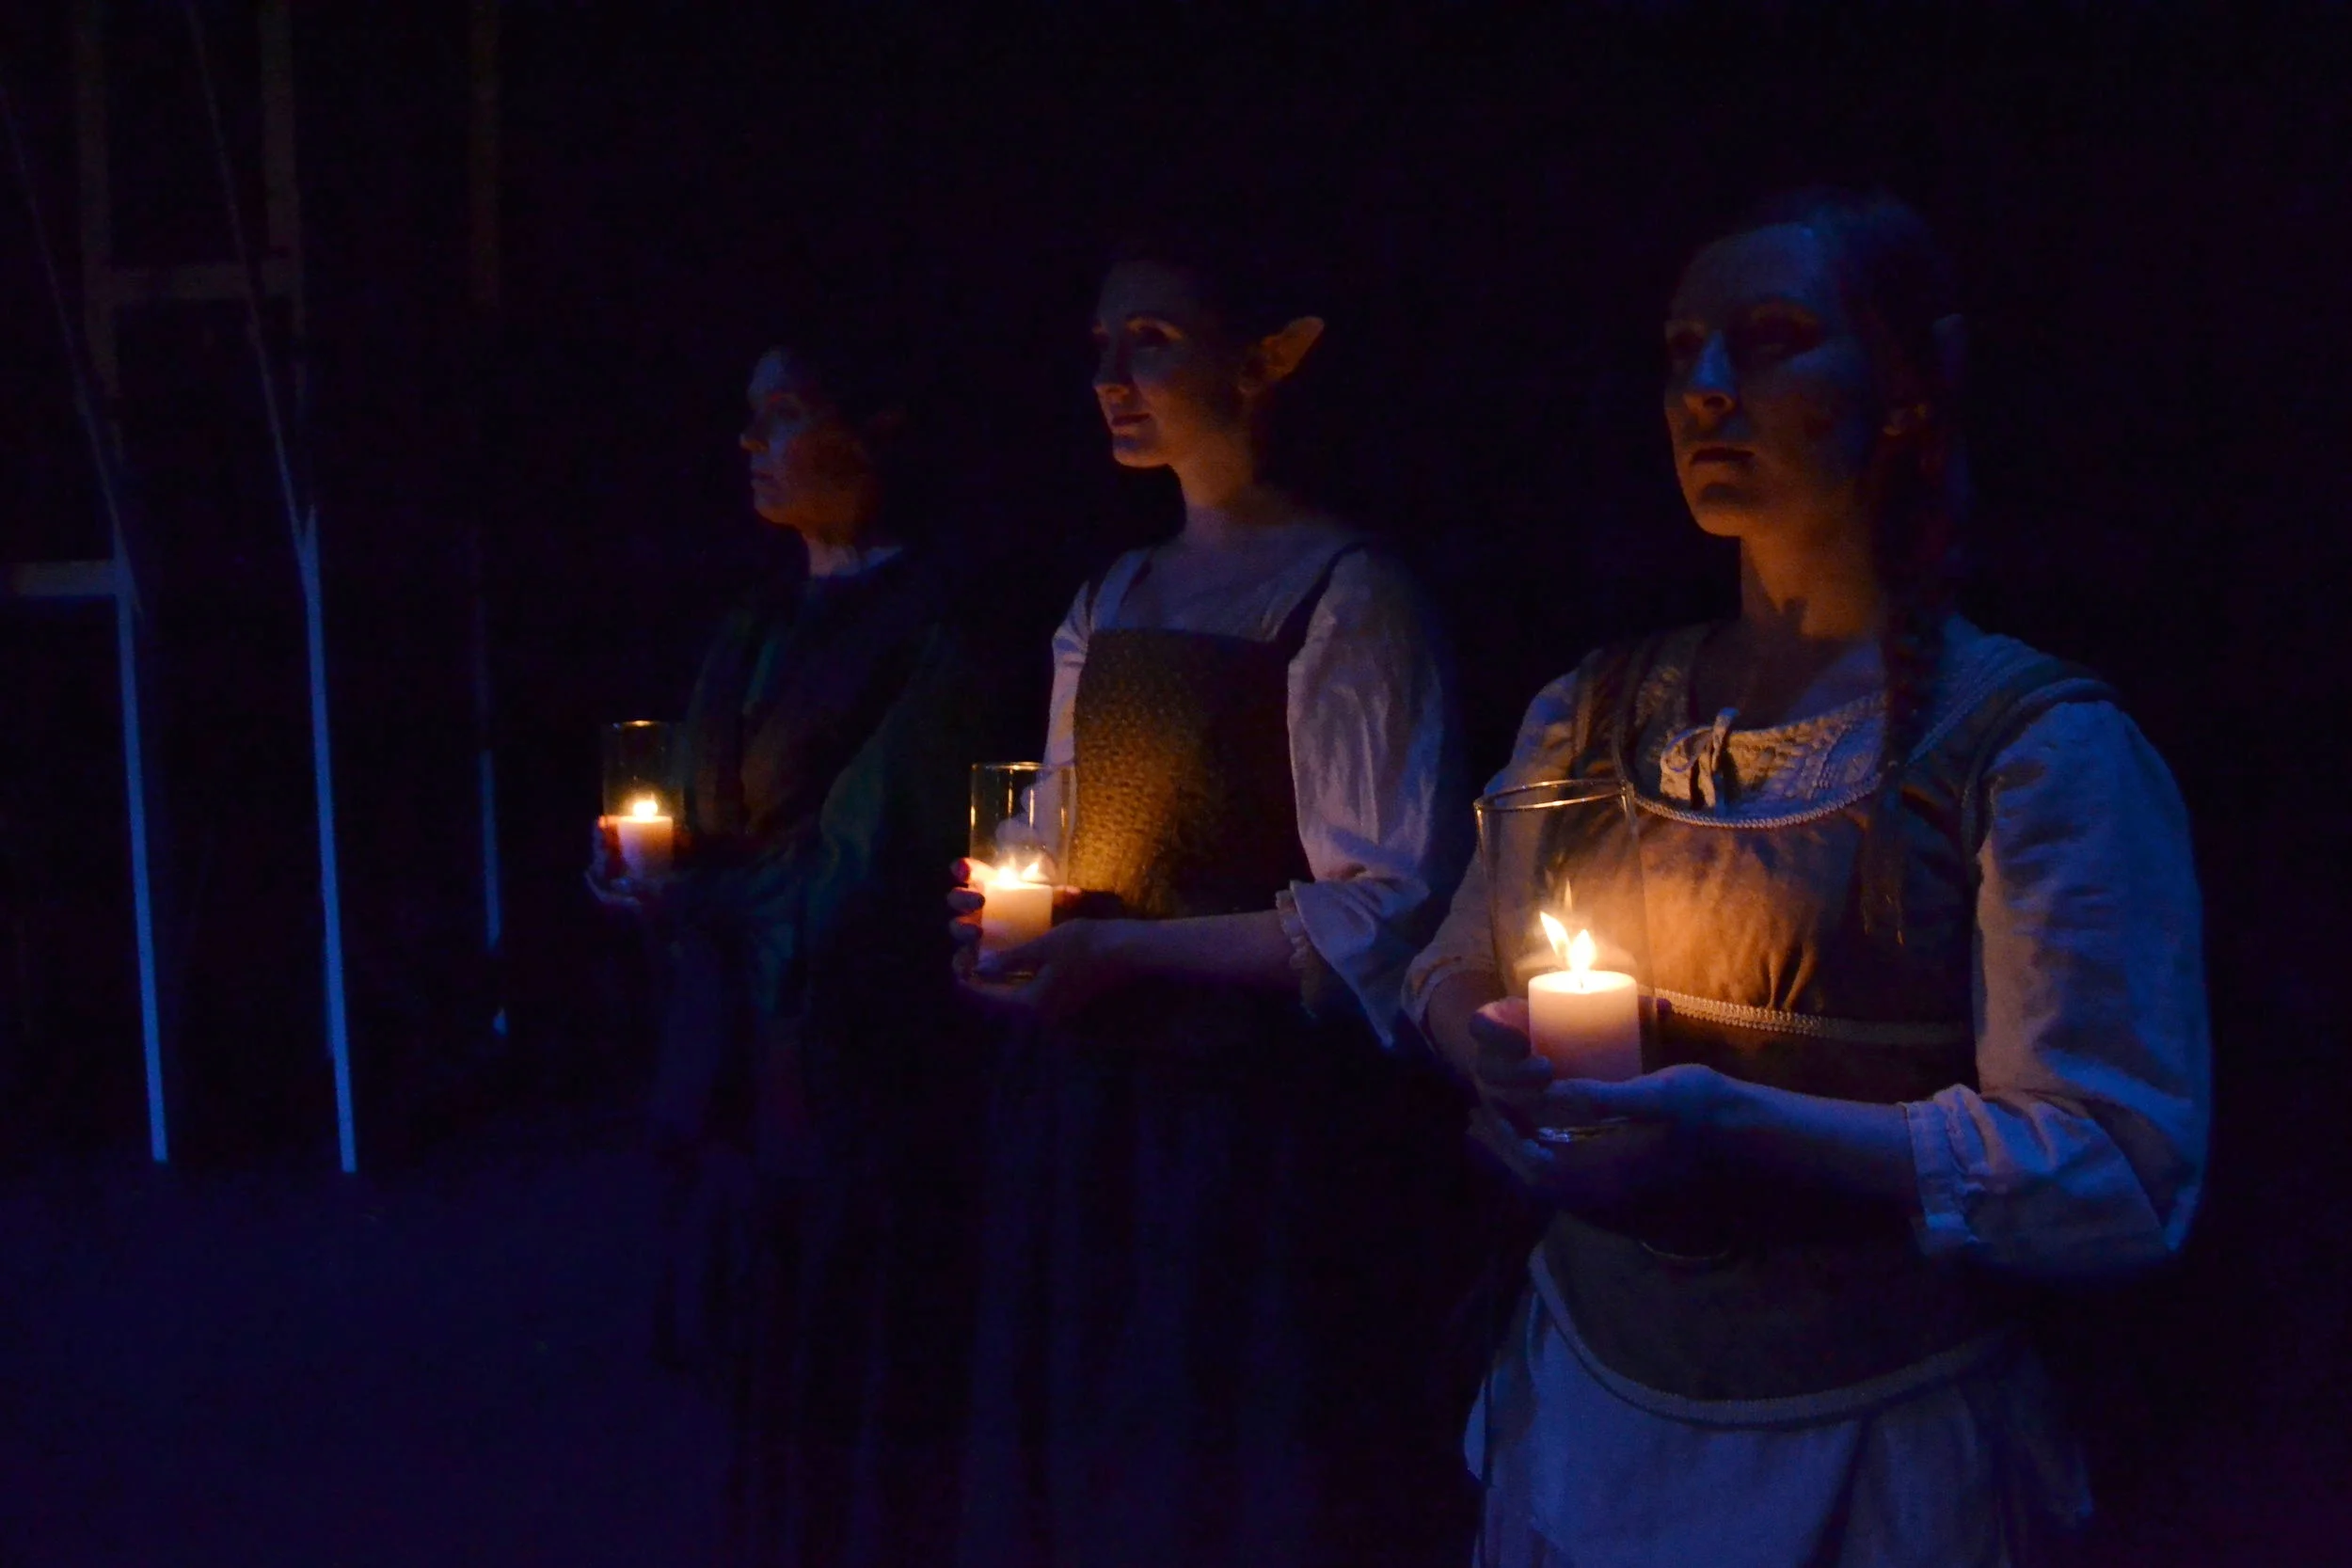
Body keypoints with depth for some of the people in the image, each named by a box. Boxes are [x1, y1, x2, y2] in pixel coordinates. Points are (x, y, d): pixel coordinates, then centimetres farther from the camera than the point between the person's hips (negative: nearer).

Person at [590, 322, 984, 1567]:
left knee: (853, 1403, 3)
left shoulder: (922, 630, -10)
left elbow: (857, 874, -16)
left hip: (854, 1075, -7)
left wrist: (685, 899, -4)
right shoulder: (755, 631, 14)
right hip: (737, 1067, 7)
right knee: (765, 1386, 13)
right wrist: (665, 885, -4)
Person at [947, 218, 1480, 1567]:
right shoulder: (1110, 603, 13)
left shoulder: (1346, 596, -9)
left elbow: (1393, 912, -16)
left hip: (1260, 1134, -7)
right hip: (1086, 1107, 7)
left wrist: (1130, 955, -21)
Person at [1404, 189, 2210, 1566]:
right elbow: (1453, 972, 12)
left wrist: (1749, 1130, -30)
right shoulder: (1598, 712, 4)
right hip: (1584, 1399, 4)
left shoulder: (2039, 743, -13)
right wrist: (1507, 1058, -11)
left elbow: (2125, 1169, -18)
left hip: (1874, 1448, -4)